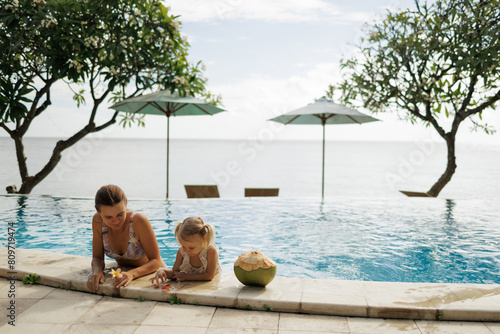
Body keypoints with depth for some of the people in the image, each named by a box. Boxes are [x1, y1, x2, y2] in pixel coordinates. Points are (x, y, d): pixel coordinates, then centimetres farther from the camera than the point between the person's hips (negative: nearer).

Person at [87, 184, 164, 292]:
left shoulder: (139, 221, -28)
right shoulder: (98, 221, -16)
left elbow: (156, 260, -23)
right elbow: (97, 257, -6)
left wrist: (132, 274, -40)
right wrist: (97, 271, -30)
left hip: (151, 271, -4)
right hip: (123, 273, 4)